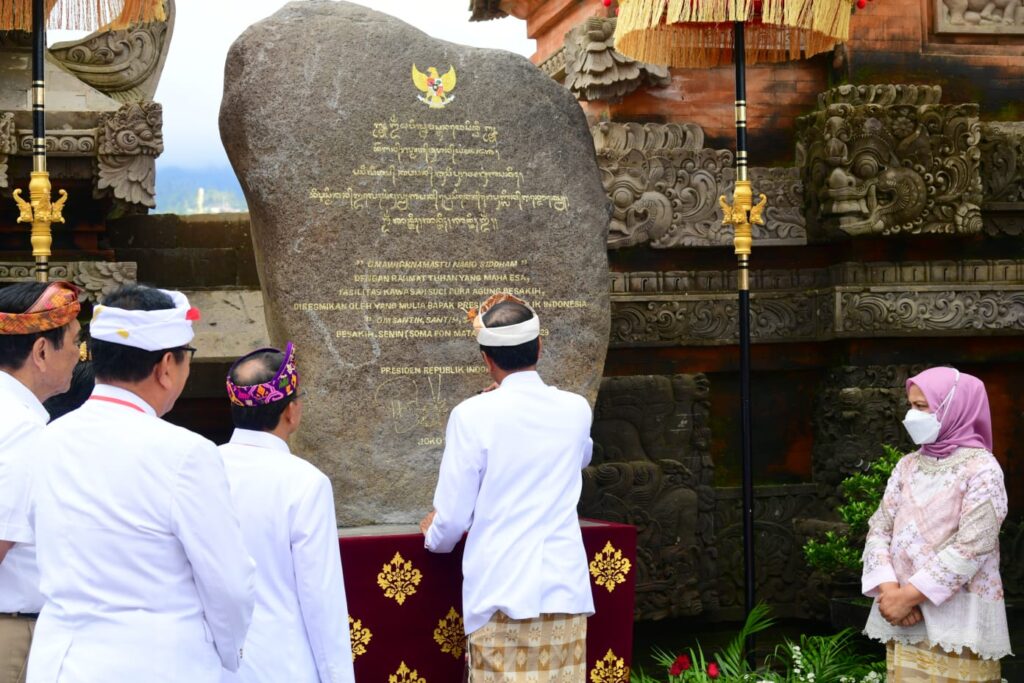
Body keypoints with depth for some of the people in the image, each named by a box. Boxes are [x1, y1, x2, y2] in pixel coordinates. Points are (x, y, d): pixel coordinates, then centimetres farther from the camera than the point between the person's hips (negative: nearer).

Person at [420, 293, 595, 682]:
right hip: (565, 591, 4)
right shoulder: (575, 410, 6)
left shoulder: (474, 415, -8)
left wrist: (433, 536, 19)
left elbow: (452, 518, -5)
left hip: (502, 595, -4)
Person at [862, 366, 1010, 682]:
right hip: (906, 618, 5)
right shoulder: (907, 466, 10)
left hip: (958, 618, -5)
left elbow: (971, 547, -16)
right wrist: (890, 590, -12)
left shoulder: (981, 469, -8)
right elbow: (879, 528, 5)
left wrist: (908, 596, -17)